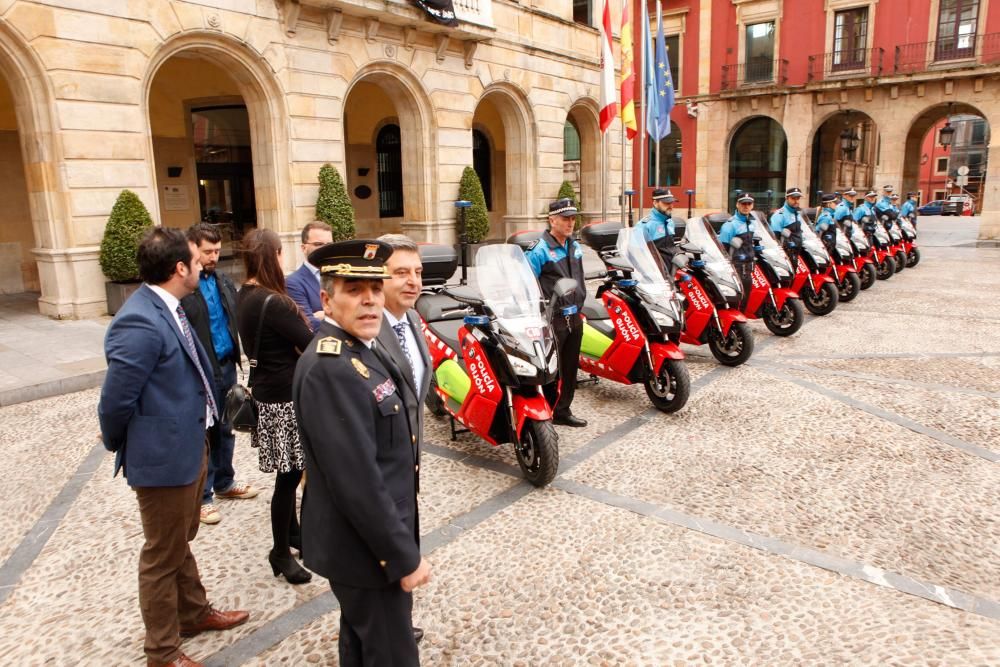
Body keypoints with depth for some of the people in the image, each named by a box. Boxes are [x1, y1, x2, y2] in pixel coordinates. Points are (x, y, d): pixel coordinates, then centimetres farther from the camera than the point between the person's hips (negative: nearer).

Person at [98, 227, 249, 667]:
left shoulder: (168, 309, 3)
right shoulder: (140, 323, -27)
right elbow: (116, 400, -23)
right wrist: (120, 449, -5)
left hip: (189, 445, 9)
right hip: (165, 454, -9)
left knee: (181, 542, 27)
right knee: (163, 555, 10)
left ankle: (194, 613, 48)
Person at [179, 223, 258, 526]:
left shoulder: (224, 282, 8)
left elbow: (237, 319, 12)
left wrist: (235, 357, -1)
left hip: (226, 366, 6)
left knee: (225, 429, 19)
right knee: (202, 433, 6)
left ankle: (224, 482, 36)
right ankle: (201, 496, 20)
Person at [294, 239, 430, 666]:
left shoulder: (362, 348, 4)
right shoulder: (330, 369, -27)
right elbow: (357, 480, -29)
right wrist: (404, 556, -21)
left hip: (367, 540, 10)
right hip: (368, 547, -9)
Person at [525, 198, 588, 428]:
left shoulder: (575, 246, 13)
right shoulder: (539, 249, -12)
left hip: (574, 318, 8)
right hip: (552, 320, -8)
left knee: (570, 368, 14)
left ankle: (563, 411, 27)